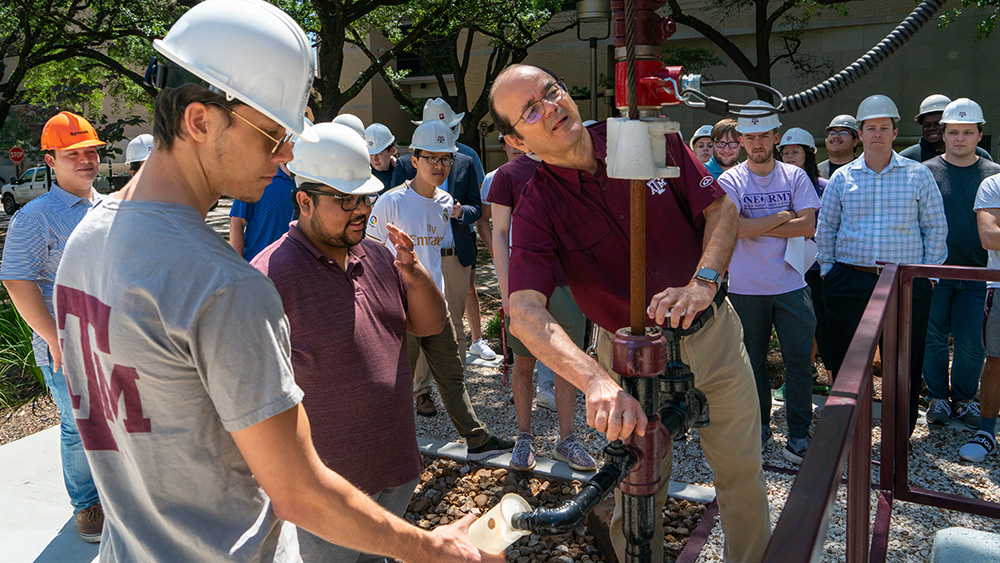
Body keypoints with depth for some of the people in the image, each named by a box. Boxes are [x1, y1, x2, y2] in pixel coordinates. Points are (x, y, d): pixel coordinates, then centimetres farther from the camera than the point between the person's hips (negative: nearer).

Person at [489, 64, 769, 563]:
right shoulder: (535, 209, -18)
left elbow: (722, 208, -5)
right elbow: (525, 312, -31)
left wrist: (702, 282, -24)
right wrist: (596, 382, -48)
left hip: (715, 332, 3)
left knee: (742, 471, 16)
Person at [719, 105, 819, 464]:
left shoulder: (795, 177, 4)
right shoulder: (730, 181, -2)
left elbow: (808, 226, -7)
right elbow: (736, 228, -16)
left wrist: (757, 227, -12)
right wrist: (782, 216, -8)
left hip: (791, 285, 1)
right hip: (746, 287, -1)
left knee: (799, 360, -1)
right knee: (752, 361, 10)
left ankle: (799, 435, 10)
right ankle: (759, 427, 26)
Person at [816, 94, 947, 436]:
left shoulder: (918, 175, 6)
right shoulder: (841, 178, 9)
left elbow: (936, 228, 8)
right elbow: (825, 231, 13)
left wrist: (927, 275, 2)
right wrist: (829, 273, 7)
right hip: (849, 283, 1)